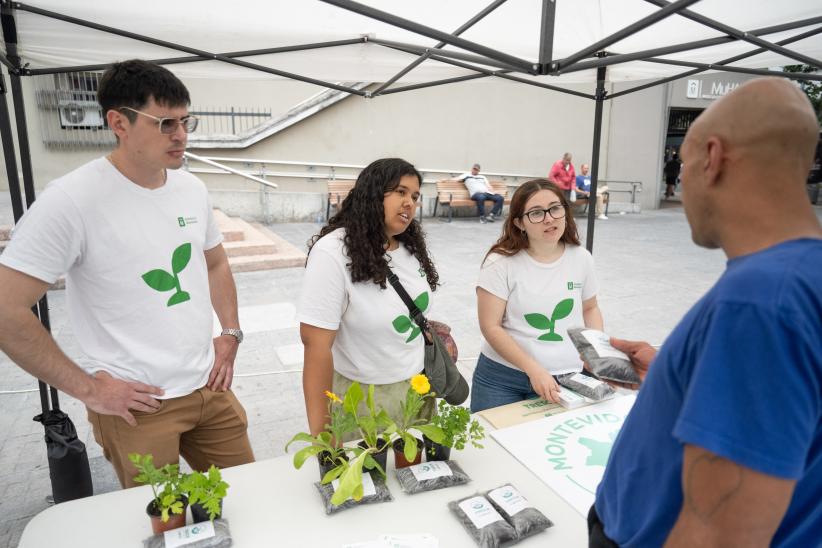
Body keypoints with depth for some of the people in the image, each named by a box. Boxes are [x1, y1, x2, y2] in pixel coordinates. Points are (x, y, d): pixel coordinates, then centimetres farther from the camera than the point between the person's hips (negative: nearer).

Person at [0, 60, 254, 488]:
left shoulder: (191, 188, 3)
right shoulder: (71, 200, -17)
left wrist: (230, 334, 6)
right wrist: (87, 388, -13)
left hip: (209, 386, 6)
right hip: (137, 404, -6)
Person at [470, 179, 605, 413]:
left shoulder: (581, 258, 0)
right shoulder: (501, 262, -13)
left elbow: (590, 308, 16)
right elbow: (491, 327, -14)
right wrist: (534, 369, -20)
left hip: (566, 379, 2)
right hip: (502, 378, -2)